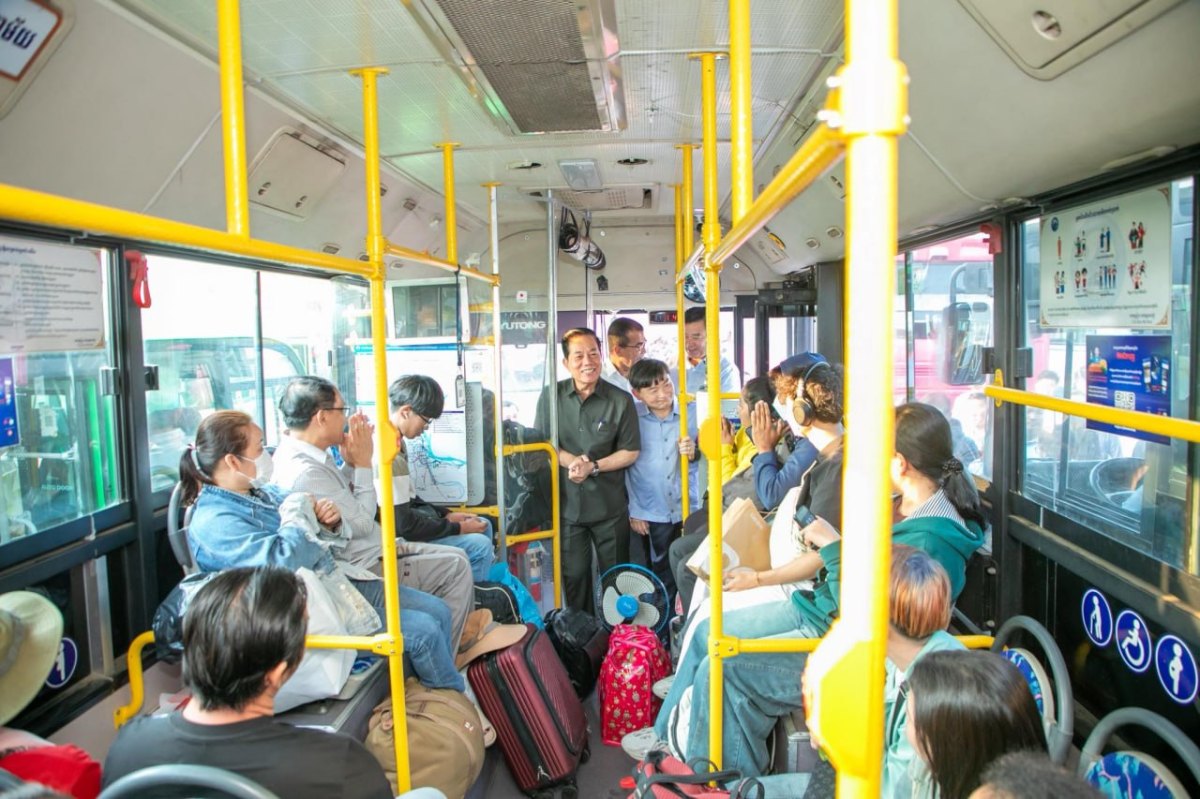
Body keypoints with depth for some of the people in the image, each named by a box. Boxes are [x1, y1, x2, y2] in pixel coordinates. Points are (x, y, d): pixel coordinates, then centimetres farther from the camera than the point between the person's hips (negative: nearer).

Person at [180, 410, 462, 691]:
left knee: (437, 610, 3)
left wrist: (330, 524, -6)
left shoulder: (264, 492, 8)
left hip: (338, 579, 9)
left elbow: (322, 541, 17)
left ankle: (443, 685, 21)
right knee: (424, 630, -13)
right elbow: (286, 560, -32)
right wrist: (297, 510, -16)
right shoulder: (214, 522, -18)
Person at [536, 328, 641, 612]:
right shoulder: (551, 396, -2)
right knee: (574, 575, 12)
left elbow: (630, 452, -2)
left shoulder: (620, 401, -7)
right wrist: (571, 461, -16)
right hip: (567, 502, 1)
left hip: (610, 505, -1)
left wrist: (593, 467, -15)